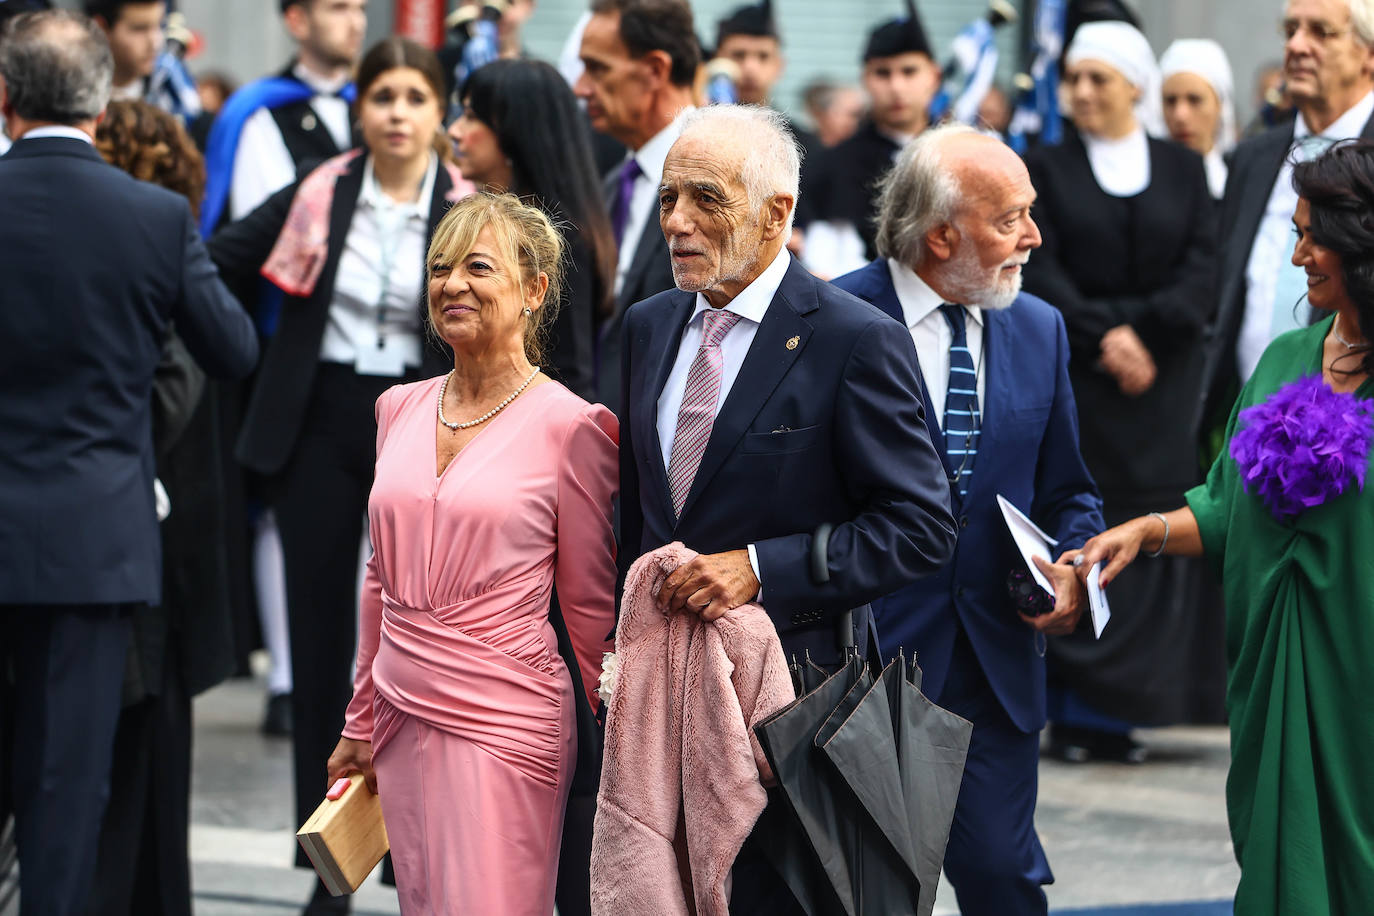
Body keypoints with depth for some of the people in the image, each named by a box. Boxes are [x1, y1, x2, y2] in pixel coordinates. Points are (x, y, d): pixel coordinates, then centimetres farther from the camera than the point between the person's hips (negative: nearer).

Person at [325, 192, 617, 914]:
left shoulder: (570, 426, -7)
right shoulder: (400, 409, 9)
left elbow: (590, 606, -2)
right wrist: (362, 724, 20)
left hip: (503, 722, -6)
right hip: (404, 716, 6)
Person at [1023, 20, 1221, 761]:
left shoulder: (1183, 172, 9)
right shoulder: (1046, 170, 6)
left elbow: (1202, 271, -1)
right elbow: (1041, 275, -4)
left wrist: (1140, 331, -13)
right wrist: (1103, 339, -15)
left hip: (1160, 388, 1)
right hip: (1070, 387, -1)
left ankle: (1119, 713, 3)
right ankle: (1071, 708, -2)